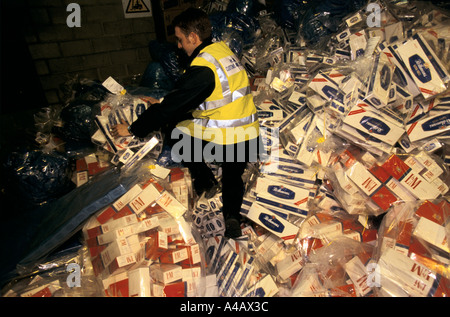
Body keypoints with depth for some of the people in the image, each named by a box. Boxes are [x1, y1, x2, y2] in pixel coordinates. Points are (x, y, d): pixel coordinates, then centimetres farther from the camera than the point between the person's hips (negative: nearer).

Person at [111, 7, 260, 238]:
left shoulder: (202, 68, -17)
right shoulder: (222, 50, 10)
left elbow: (172, 106, -13)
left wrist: (132, 129, -3)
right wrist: (162, 104, 25)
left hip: (224, 142, -8)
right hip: (250, 139, 9)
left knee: (171, 129, 12)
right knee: (233, 176, 33)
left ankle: (206, 182, 17)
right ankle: (232, 217, 20)